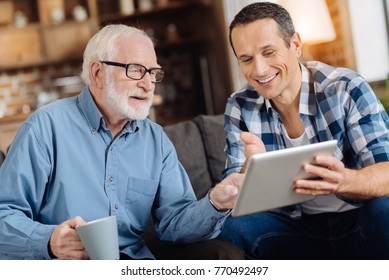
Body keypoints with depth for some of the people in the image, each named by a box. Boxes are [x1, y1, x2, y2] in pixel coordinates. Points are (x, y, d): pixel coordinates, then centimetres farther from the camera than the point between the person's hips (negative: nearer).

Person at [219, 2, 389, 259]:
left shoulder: (346, 89, -12)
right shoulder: (240, 107, -3)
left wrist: (343, 180, -41)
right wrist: (250, 167, -32)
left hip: (358, 223, -2)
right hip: (296, 228, 2)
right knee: (228, 224, -23)